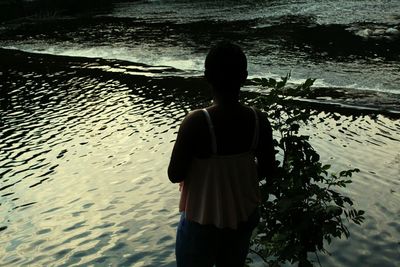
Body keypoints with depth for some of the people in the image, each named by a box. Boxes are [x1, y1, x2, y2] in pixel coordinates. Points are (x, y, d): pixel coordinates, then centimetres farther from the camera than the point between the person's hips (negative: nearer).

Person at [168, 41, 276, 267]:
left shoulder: (197, 122, -27)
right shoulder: (259, 120, -14)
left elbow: (175, 175, -19)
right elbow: (266, 168, -1)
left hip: (203, 219, -3)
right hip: (243, 215, 4)